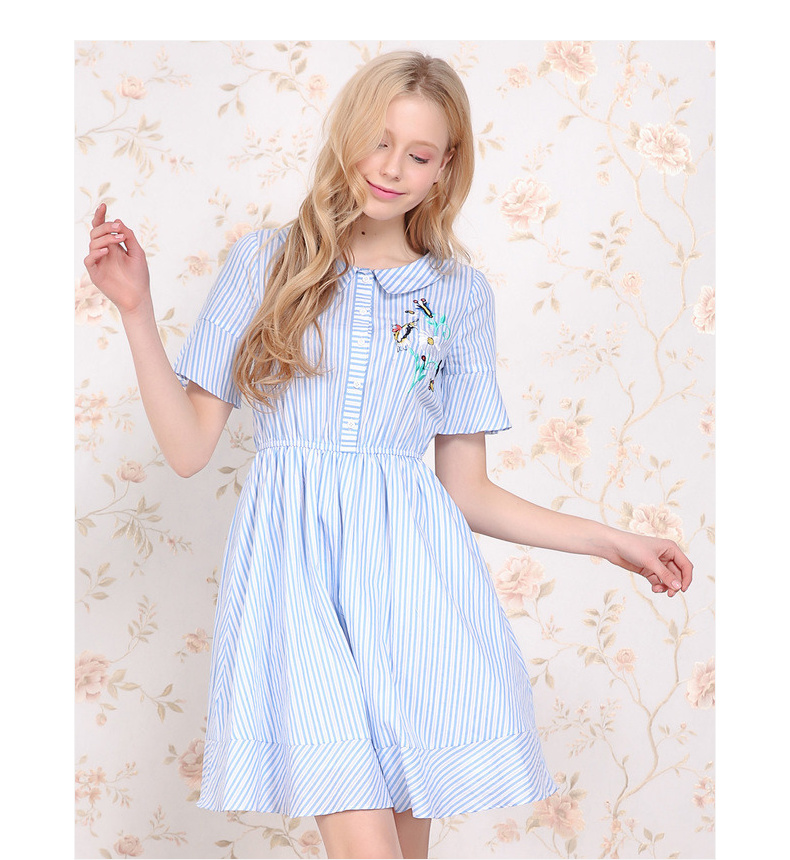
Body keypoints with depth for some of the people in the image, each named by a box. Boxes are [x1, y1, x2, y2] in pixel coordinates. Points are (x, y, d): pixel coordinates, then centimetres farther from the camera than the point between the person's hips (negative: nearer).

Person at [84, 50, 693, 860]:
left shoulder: (460, 292, 15)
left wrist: (610, 541, 10)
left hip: (414, 567, 2)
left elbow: (467, 489, 15)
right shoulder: (264, 261, 12)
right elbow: (189, 448, 8)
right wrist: (137, 311, 0)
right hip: (294, 558, -1)